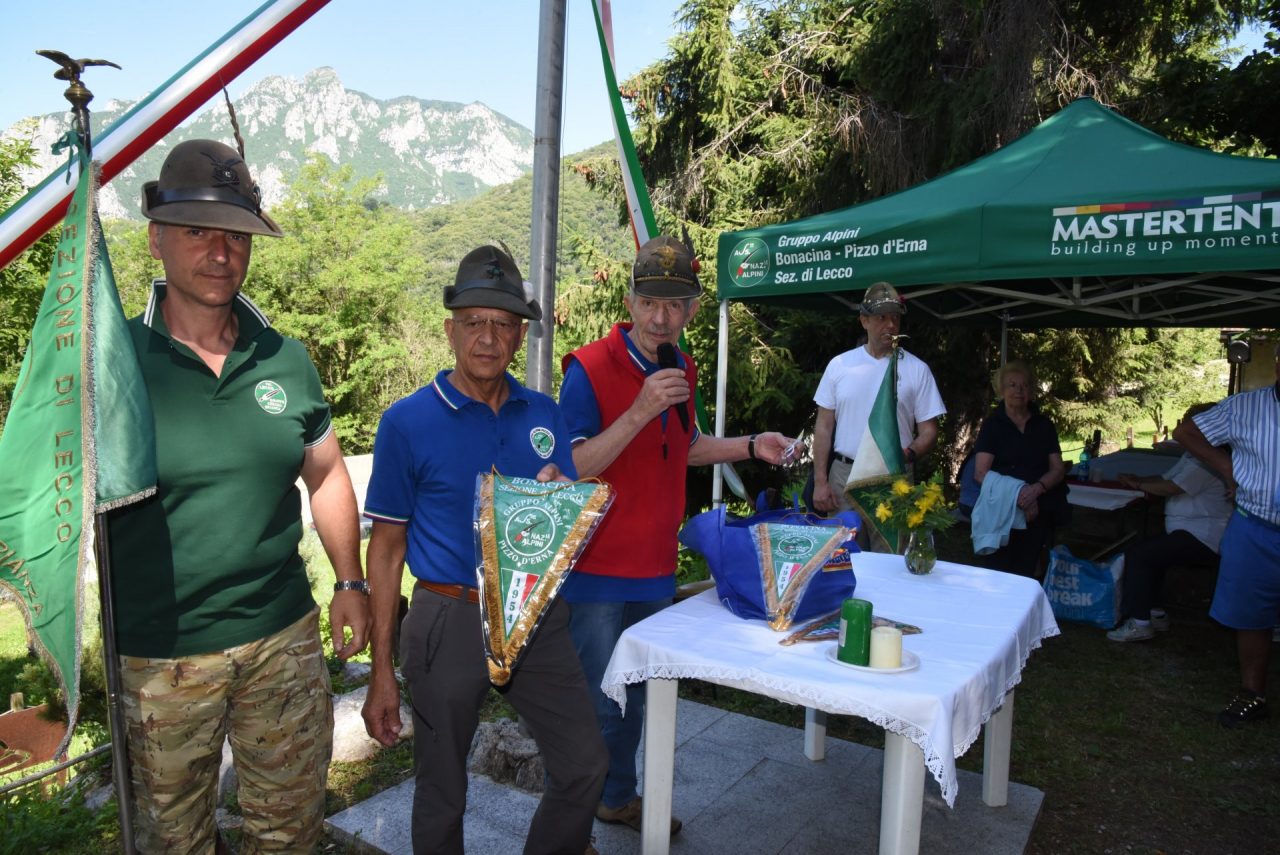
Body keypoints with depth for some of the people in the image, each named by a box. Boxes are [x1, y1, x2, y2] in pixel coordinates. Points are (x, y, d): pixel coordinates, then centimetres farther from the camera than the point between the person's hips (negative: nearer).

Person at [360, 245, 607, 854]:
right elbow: (386, 549, -4)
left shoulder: (543, 414, 3)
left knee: (584, 766, 10)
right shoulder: (407, 422, -8)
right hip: (450, 621, -3)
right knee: (441, 793, 14)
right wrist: (381, 672, -4)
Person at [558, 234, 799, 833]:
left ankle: (618, 797, 44)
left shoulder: (680, 371, 5)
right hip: (598, 573, -7)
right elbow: (571, 468, -22)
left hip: (655, 567, 7)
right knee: (595, 706, 5)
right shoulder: (591, 368, -17)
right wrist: (641, 410, -31)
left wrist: (751, 446, 7)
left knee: (635, 696, 22)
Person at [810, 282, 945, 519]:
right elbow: (824, 427, 6)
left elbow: (928, 432, 2)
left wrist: (907, 454, -19)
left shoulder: (917, 369, 1)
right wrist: (820, 481, 0)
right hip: (843, 475, 1)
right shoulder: (839, 365, 5)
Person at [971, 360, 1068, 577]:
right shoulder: (992, 424, 4)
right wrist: (1015, 493, -18)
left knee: (1025, 574, -2)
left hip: (1037, 512, 3)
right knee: (998, 574, -11)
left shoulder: (1043, 425, 13)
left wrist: (1036, 489, -14)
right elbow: (981, 473, -6)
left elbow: (1058, 469, 7)